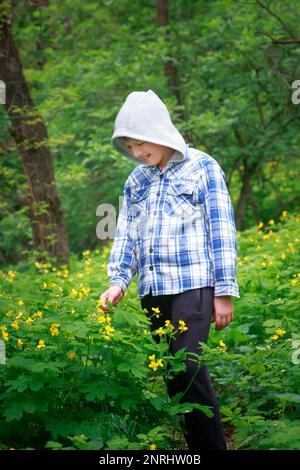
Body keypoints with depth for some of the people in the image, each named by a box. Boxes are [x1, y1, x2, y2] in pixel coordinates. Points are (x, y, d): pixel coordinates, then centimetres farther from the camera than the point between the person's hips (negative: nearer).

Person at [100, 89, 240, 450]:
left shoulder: (203, 167, 0)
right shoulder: (136, 179, 15)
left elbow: (222, 231, -2)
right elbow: (125, 233, 14)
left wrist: (224, 292, -6)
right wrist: (118, 280, -2)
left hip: (193, 285, -5)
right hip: (152, 291, 6)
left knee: (188, 368, -16)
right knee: (170, 372, 4)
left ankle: (212, 444, -8)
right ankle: (194, 444, 11)